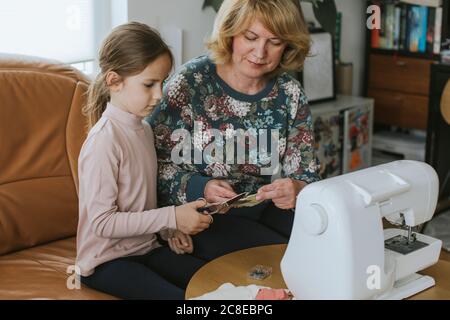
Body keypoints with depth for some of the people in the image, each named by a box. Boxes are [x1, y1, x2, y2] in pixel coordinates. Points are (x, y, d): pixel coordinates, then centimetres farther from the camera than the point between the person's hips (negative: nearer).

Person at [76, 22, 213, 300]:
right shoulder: (104, 140, -20)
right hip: (107, 260, -7)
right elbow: (102, 222, -22)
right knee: (181, 297, -24)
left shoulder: (144, 129, 5)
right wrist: (172, 218, -23)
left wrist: (168, 231, -2)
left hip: (145, 247, 8)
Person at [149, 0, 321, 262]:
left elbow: (306, 173, 0)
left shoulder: (290, 93, 0)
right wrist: (200, 189, -28)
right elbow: (157, 165, -10)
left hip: (270, 210, 5)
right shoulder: (190, 83, -11)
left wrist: (297, 190, -23)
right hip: (204, 217, -4)